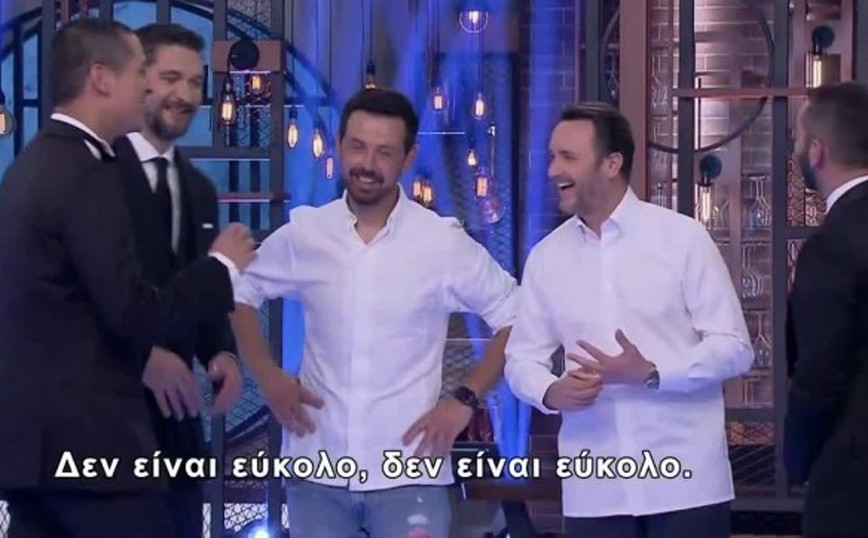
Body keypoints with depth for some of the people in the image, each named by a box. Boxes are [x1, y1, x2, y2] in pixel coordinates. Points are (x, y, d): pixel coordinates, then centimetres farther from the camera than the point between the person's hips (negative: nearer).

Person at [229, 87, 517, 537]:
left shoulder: (443, 242, -4)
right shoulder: (303, 235, 1)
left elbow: (514, 318, 3)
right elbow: (240, 292, 15)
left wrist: (466, 398, -5)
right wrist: (266, 376, 4)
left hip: (408, 472, -2)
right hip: (317, 469, 3)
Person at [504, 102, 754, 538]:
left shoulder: (682, 237, -3)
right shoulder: (546, 256, 8)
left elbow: (734, 347, -4)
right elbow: (522, 356, 11)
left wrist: (650, 373, -18)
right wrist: (551, 392, -11)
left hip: (684, 481, -3)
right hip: (594, 488, 3)